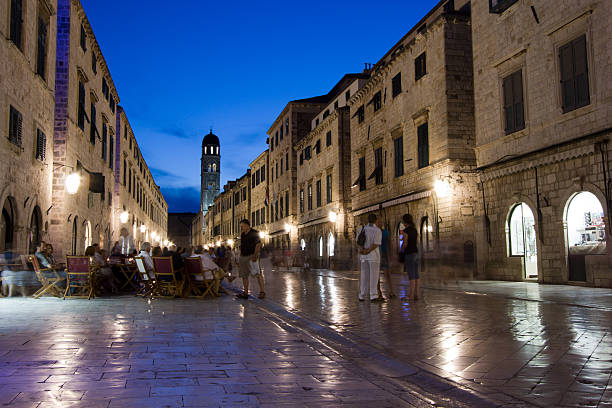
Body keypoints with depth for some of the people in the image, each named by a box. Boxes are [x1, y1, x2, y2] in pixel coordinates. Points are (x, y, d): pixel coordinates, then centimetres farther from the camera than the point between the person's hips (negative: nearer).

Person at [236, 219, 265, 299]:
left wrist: (255, 256, -21)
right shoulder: (242, 234, 15)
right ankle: (245, 293, 13)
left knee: (258, 274, -11)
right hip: (243, 257, 8)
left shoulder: (254, 233, -7)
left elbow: (258, 244, -14)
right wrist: (240, 255, 17)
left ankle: (262, 292, -10)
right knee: (244, 275, 8)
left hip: (251, 256, -8)